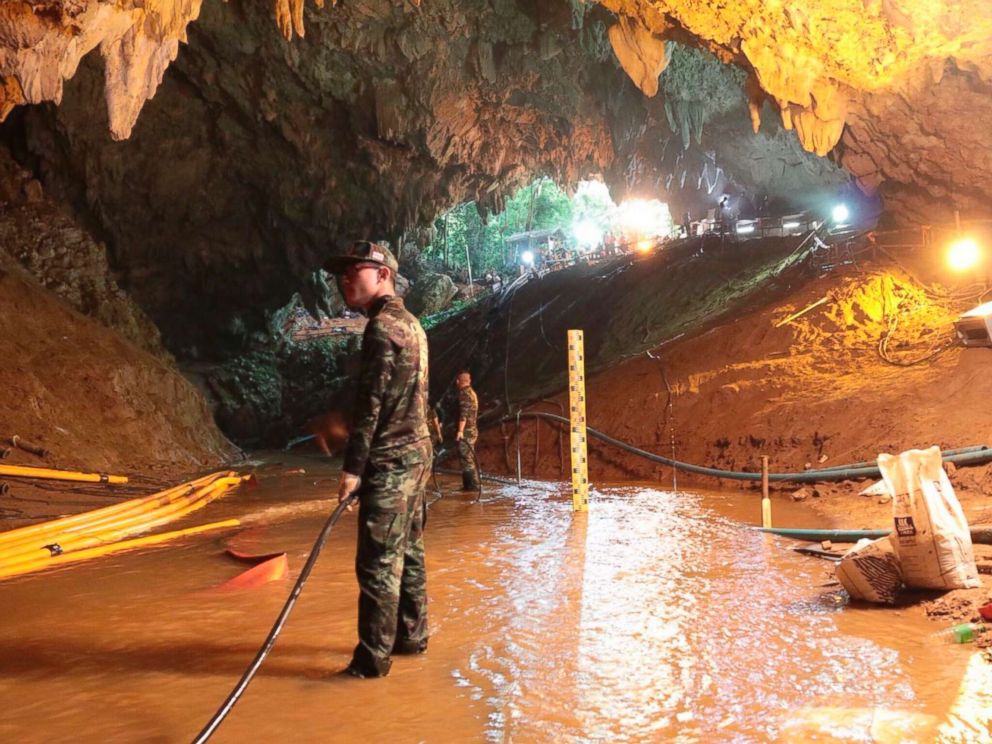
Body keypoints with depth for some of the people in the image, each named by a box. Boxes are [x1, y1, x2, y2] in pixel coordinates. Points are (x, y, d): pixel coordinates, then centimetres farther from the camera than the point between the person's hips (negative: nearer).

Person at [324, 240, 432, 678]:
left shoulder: (382, 327, -14)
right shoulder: (412, 324, 15)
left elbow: (371, 403, -19)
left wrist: (353, 467, -18)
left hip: (389, 462, -10)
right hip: (416, 453, 10)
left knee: (378, 562, -4)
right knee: (409, 551, 16)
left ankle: (373, 659, 2)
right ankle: (411, 637, 27)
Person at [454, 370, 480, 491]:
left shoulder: (464, 393, -12)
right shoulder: (472, 392, 17)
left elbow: (464, 413, -21)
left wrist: (460, 430, -25)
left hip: (466, 431, -10)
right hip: (472, 430, 10)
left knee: (466, 459, -9)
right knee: (469, 459, 13)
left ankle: (473, 484, -11)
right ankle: (470, 484, 17)